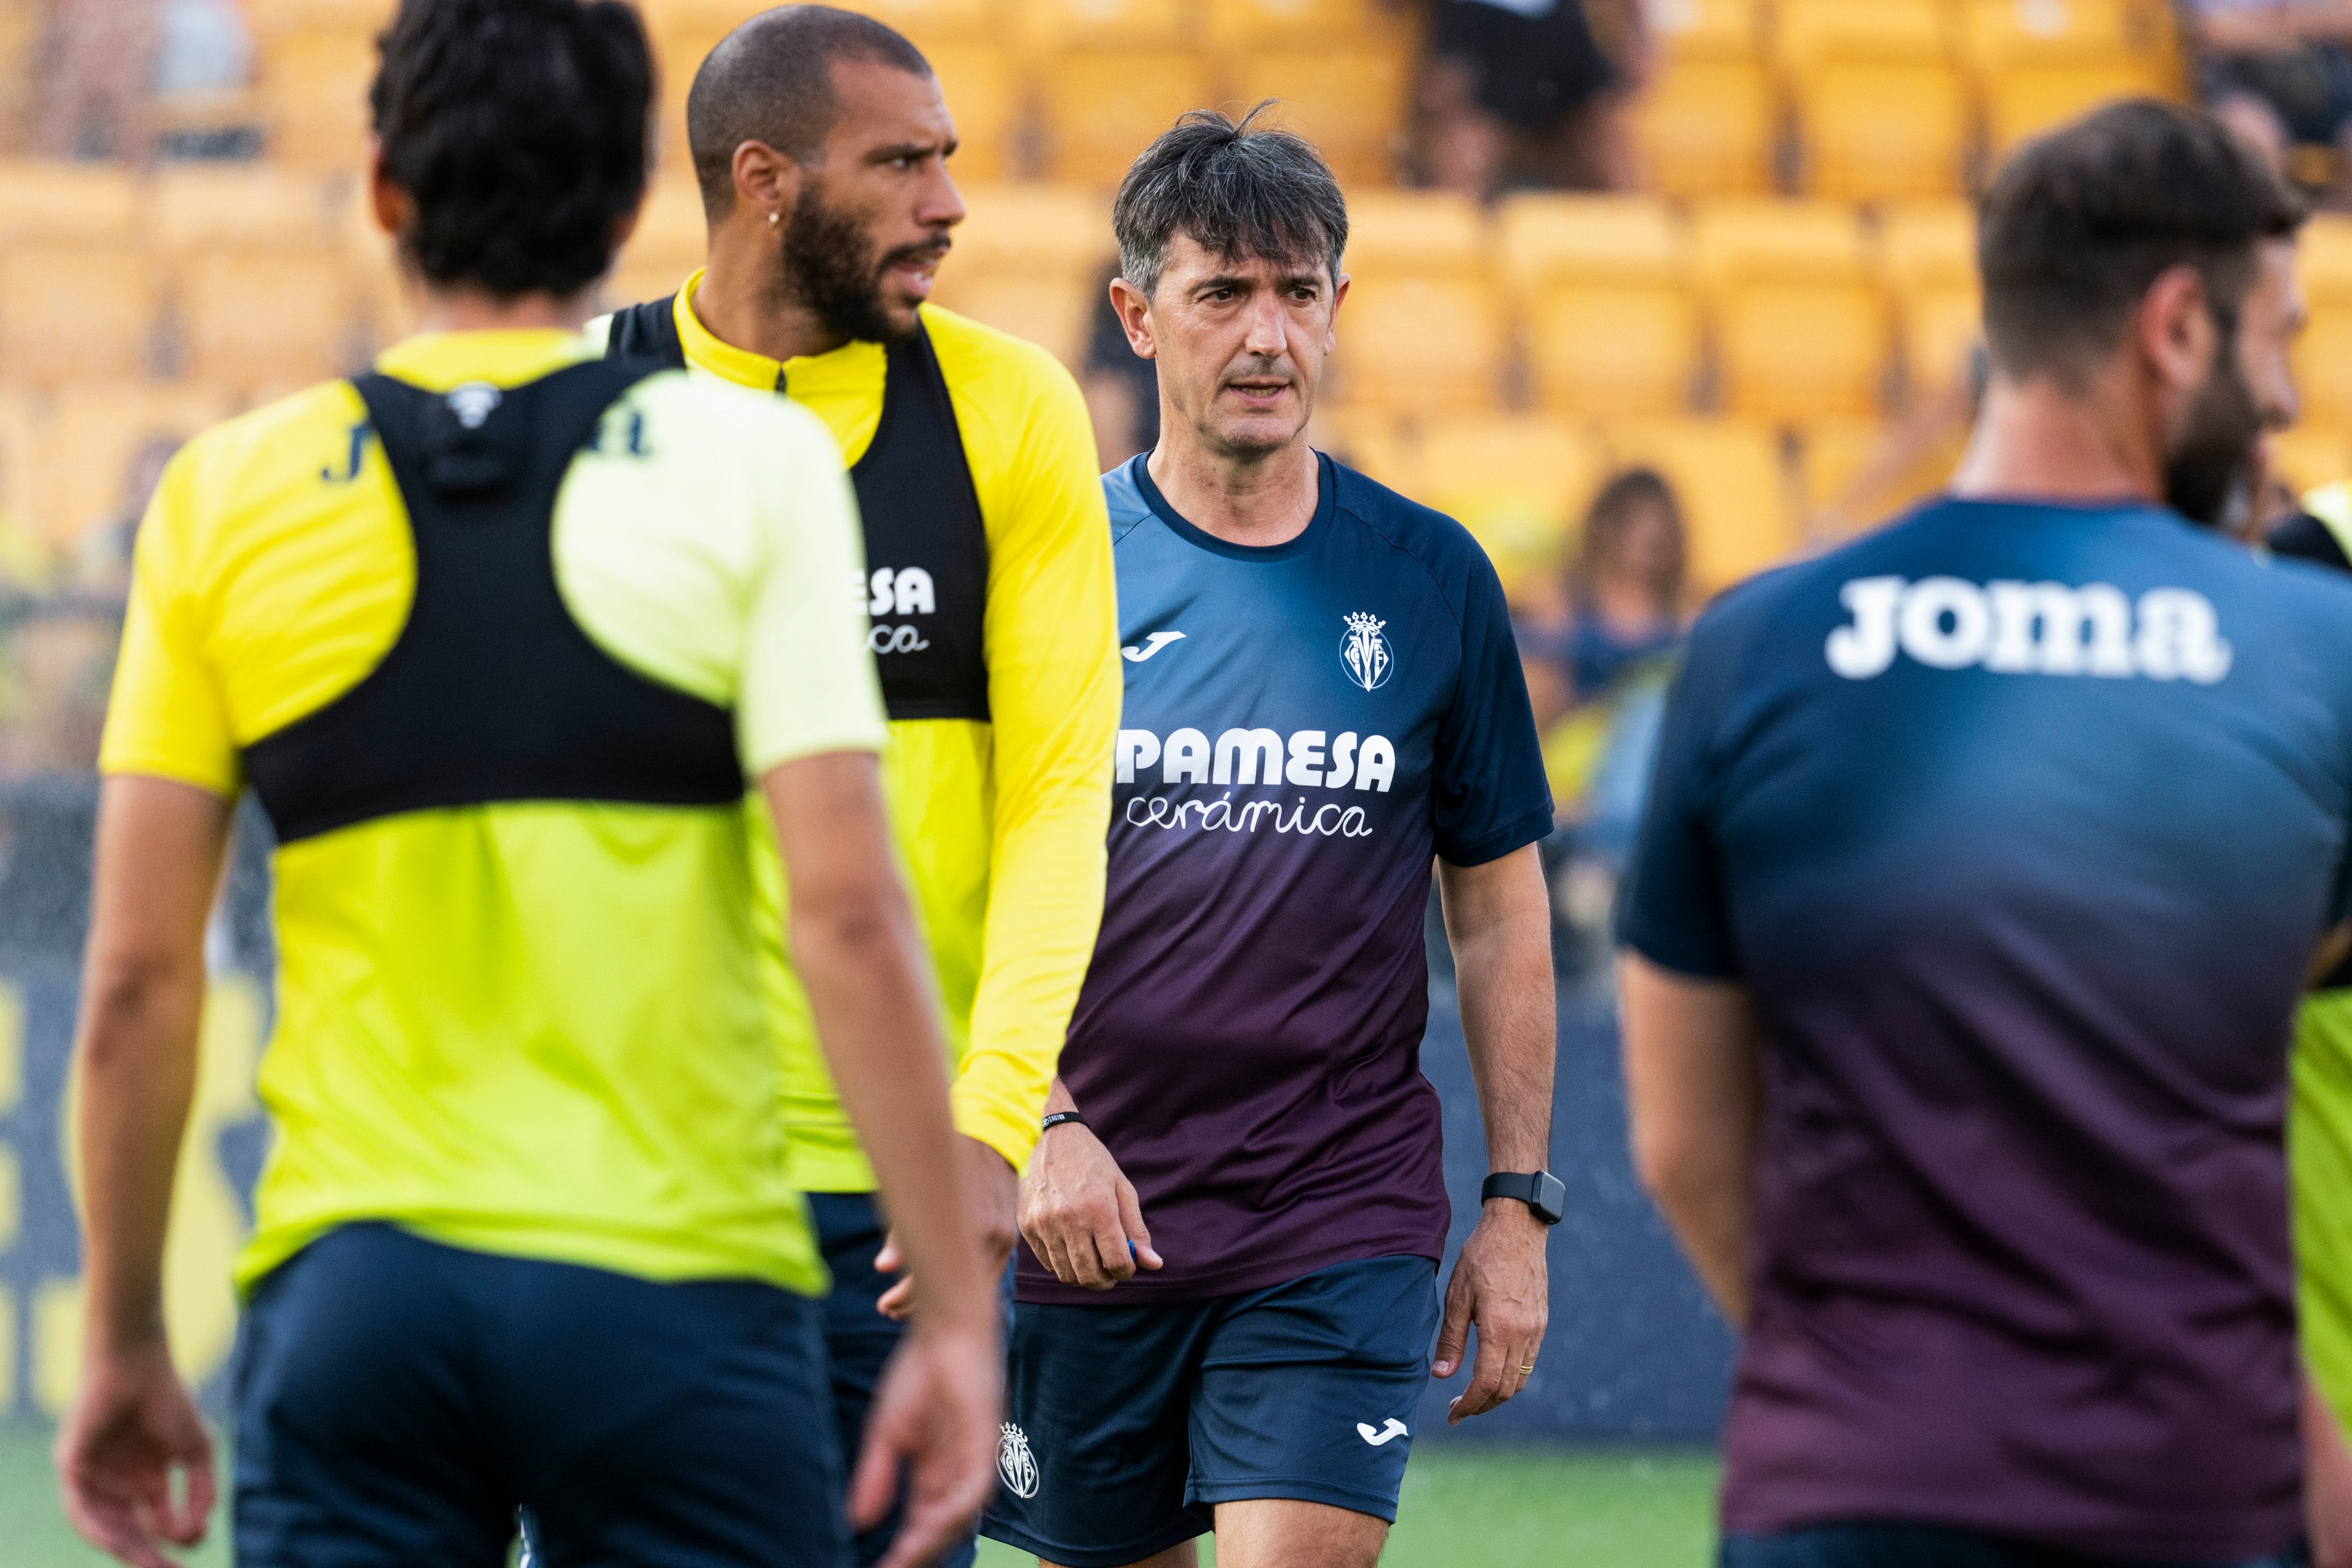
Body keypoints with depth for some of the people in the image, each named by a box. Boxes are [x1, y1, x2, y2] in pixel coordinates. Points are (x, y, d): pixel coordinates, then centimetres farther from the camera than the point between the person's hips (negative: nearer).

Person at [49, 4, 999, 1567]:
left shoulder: (226, 493, 4)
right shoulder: (755, 466, -1)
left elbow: (139, 973, 3)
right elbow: (850, 916, -9)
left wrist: (125, 1344, 12)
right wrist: (957, 1313, -5)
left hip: (349, 1284, 2)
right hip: (673, 1299, -1)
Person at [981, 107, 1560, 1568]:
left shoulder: (1430, 579, 4)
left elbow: (1502, 910, 9)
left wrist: (1519, 1204, 5)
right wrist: (1042, 1122, -15)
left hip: (1346, 1222, 0)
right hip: (1090, 1212, 0)